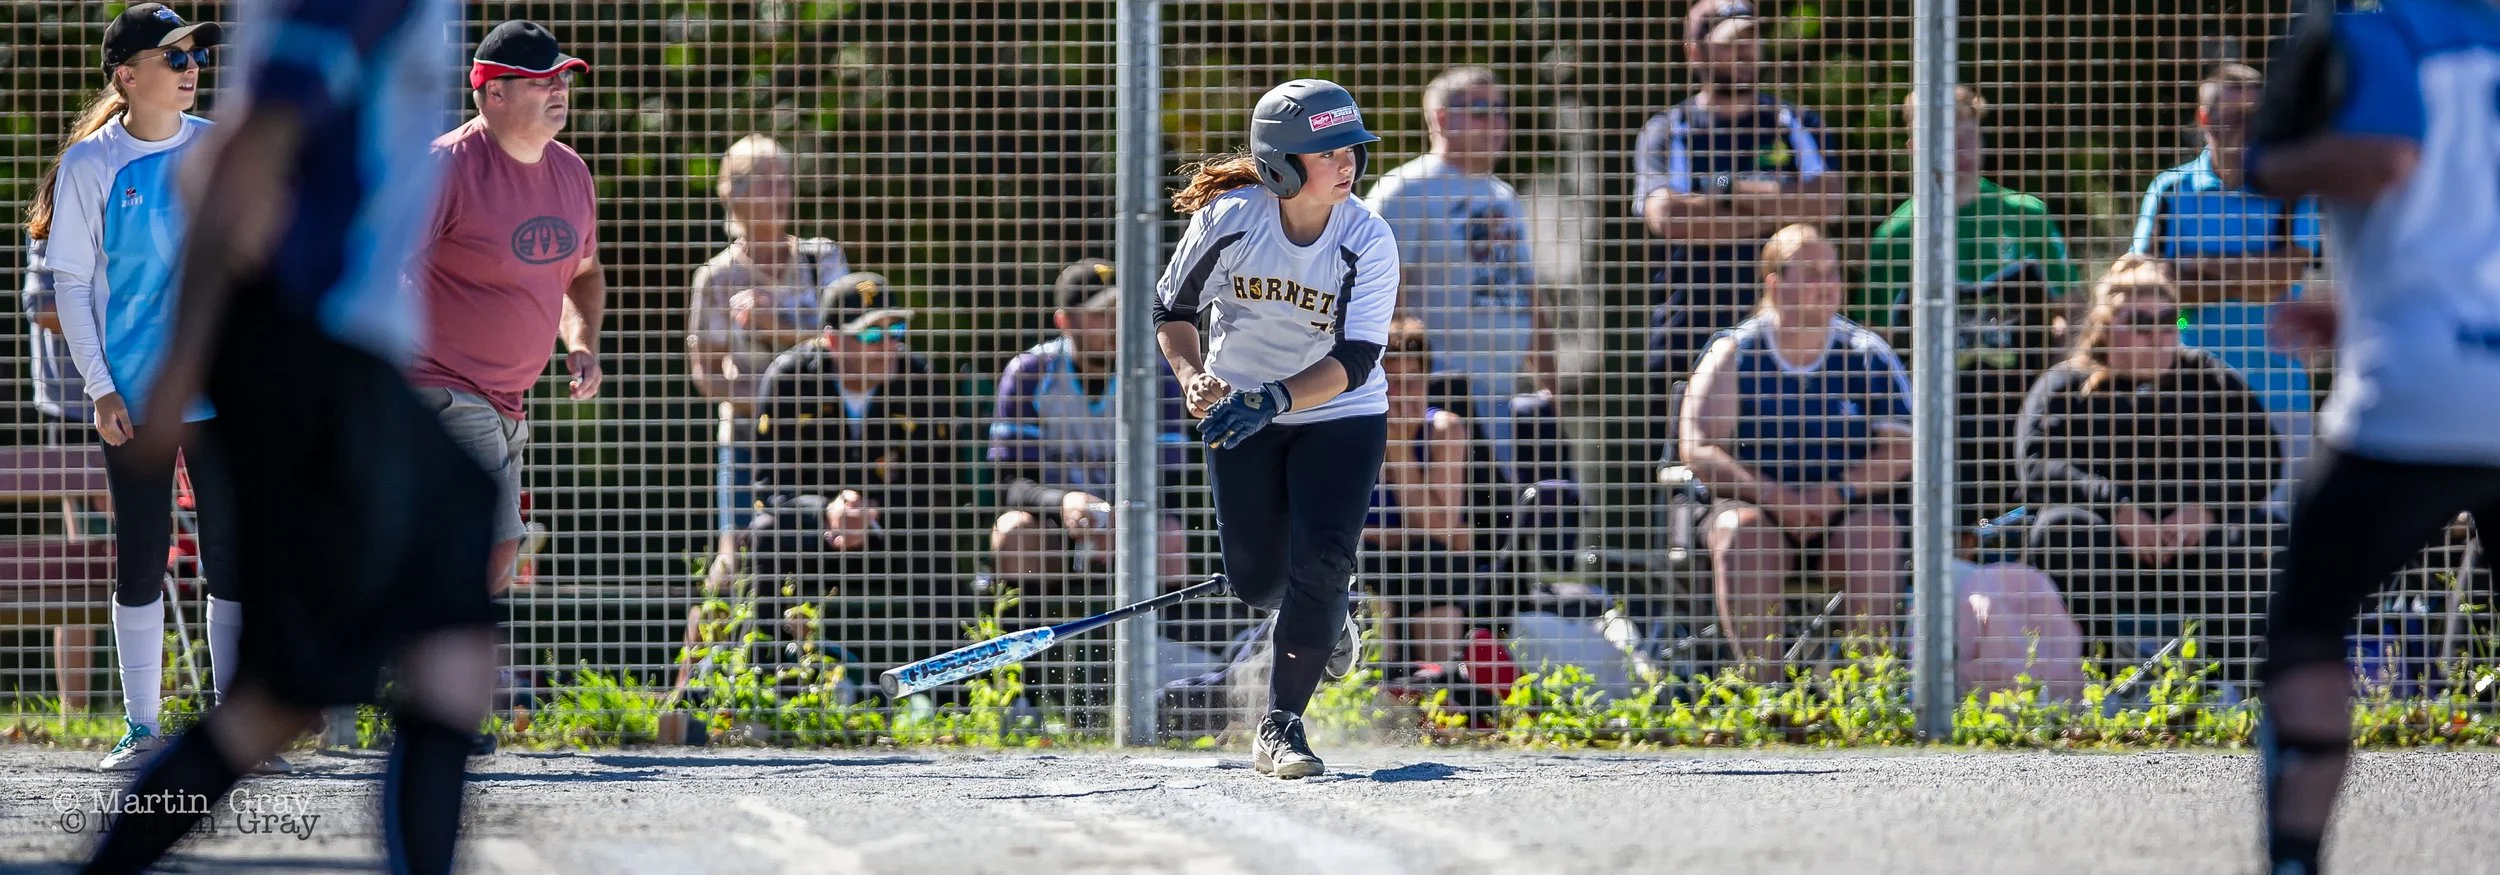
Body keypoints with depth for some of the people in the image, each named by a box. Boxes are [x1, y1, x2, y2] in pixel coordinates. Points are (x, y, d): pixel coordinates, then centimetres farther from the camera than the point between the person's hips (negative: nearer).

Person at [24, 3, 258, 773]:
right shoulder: (90, 164, -3)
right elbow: (70, 282, -1)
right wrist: (100, 388, -7)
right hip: (134, 394, -2)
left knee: (233, 556, 1)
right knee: (139, 561, 3)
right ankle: (142, 732, 11)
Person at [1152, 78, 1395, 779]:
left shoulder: (1368, 241, -21)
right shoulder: (1229, 219, -18)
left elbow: (1355, 360, -26)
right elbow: (1172, 309, -3)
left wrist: (1274, 399, -39)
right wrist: (1192, 375, -22)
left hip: (1341, 415, -2)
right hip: (1241, 410, 2)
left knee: (1321, 561, -19)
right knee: (1258, 581, 4)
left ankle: (1280, 728, -10)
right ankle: (1328, 610, 41)